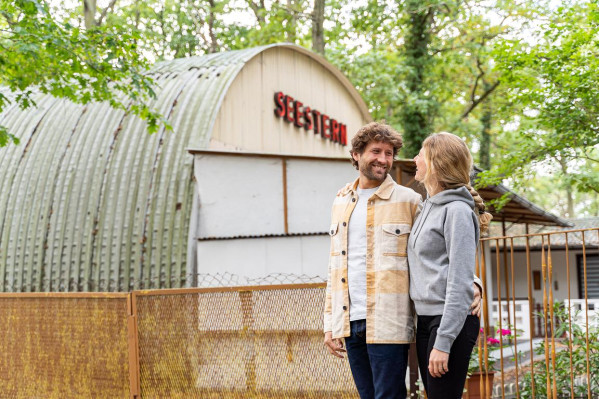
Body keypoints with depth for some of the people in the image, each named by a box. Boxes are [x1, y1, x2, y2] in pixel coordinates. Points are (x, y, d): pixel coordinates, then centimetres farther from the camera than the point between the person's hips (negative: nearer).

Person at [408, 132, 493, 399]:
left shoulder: (457, 210, -12)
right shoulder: (428, 207, 15)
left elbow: (460, 283, -17)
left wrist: (443, 342, -21)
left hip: (451, 322, -9)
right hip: (425, 320, 9)